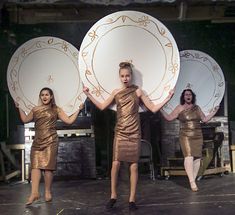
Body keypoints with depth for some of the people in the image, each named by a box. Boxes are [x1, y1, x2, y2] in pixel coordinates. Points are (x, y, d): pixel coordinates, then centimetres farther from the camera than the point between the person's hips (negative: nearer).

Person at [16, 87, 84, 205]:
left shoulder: (56, 110, 6)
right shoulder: (35, 110, 15)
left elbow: (69, 120, 4)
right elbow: (25, 120, 23)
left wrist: (78, 110, 4)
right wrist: (19, 108, 24)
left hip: (50, 141, -3)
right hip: (37, 142, 3)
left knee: (48, 166, -3)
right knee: (35, 165, -7)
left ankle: (48, 192, 9)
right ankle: (34, 192, -11)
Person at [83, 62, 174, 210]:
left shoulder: (138, 92, 0)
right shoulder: (116, 93, 5)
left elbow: (153, 108, 0)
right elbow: (102, 106, 14)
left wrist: (167, 99, -8)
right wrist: (89, 95, 12)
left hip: (134, 134, -1)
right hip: (120, 133, 1)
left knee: (134, 166, 0)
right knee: (115, 164, -6)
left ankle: (132, 199, 9)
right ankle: (113, 196, 11)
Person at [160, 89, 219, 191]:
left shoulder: (197, 108, 14)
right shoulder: (180, 108, 4)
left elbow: (205, 119, 20)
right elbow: (169, 118, 2)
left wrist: (214, 112, 17)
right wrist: (161, 110, -6)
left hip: (197, 136, 4)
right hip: (185, 136, -4)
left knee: (197, 158, 1)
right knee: (189, 157, -16)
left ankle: (193, 180, 13)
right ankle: (192, 182, -17)